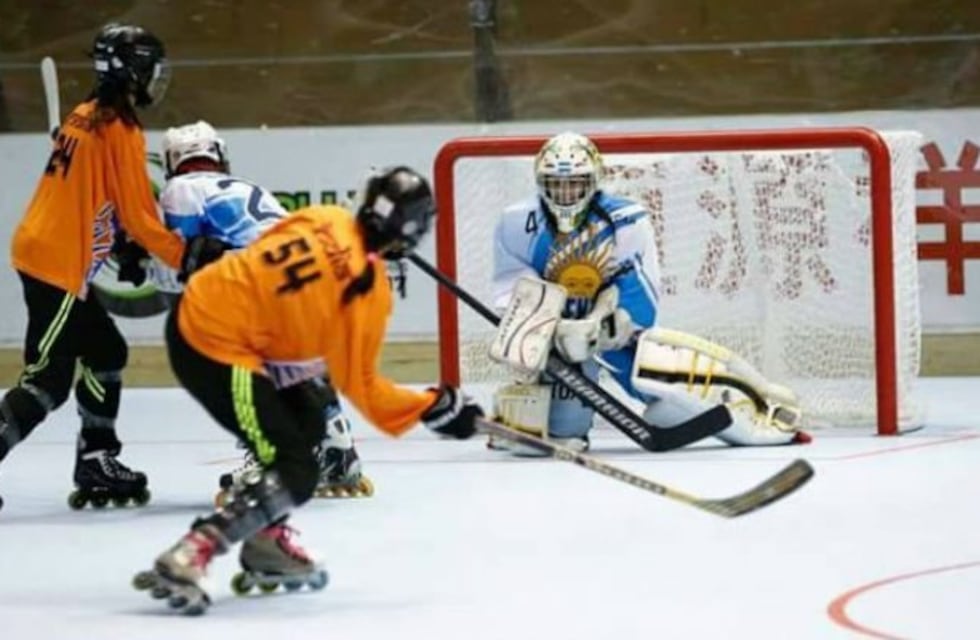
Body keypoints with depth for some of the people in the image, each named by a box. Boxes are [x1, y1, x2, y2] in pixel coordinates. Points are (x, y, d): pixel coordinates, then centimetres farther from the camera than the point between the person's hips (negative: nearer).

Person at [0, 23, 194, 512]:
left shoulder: (84, 118, 13)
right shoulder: (119, 130, -14)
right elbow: (138, 215, -13)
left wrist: (129, 248, 20)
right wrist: (185, 257, -3)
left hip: (39, 250, 10)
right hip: (59, 267, -10)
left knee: (106, 352, 18)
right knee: (48, 380, -10)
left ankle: (96, 462, 20)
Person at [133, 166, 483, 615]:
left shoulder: (325, 219, 4)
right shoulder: (367, 290, -14)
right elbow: (357, 383, -8)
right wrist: (432, 409, 0)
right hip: (215, 351, -9)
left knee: (307, 423, 23)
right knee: (295, 475, -8)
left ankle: (267, 546, 28)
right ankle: (185, 560, -16)